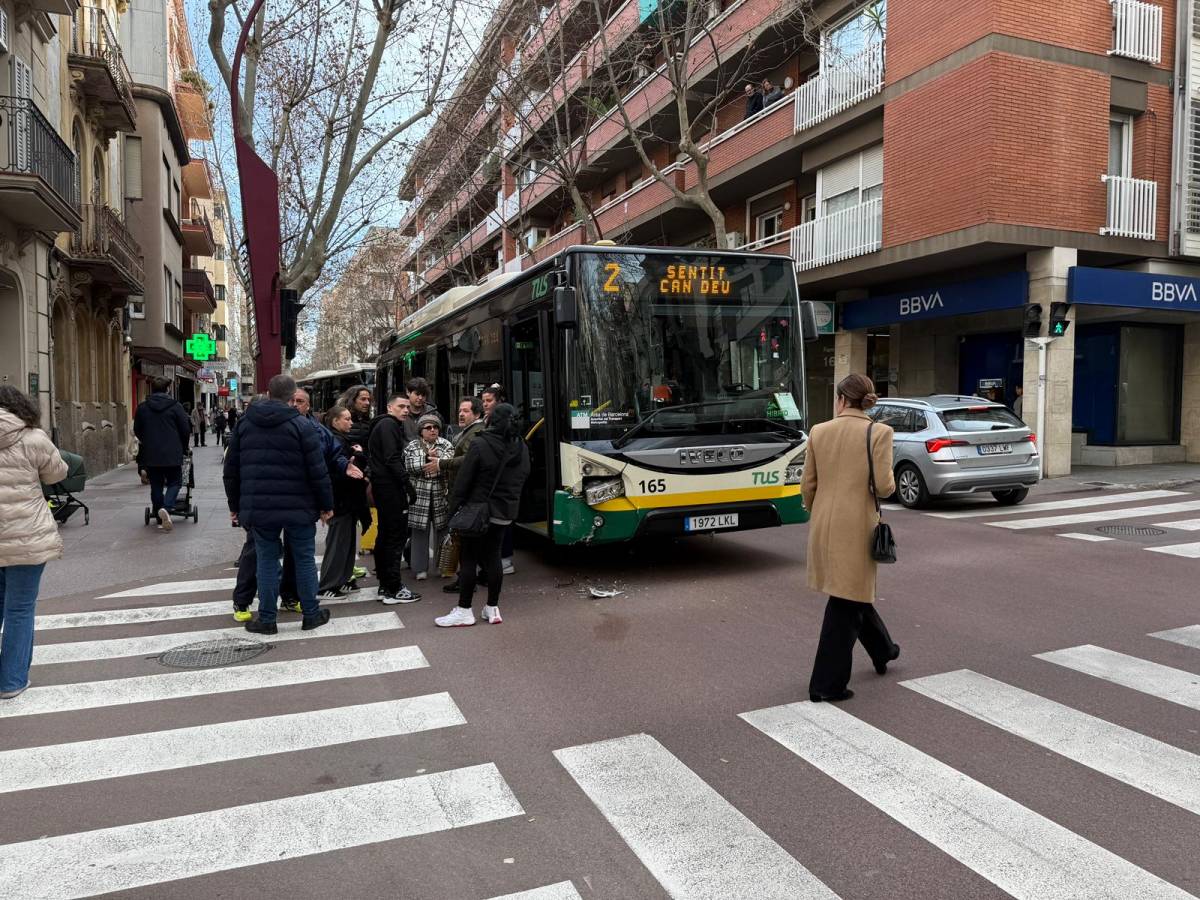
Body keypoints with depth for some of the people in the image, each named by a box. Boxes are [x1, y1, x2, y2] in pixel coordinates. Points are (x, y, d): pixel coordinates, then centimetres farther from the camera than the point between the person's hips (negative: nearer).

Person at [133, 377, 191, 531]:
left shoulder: (142, 407, 3)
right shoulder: (175, 406, -4)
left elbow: (137, 431, 10)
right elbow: (186, 429, -3)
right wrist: (183, 448, 12)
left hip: (150, 455, 2)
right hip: (172, 454, -2)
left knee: (156, 485, 11)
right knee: (174, 482, 8)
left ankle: (160, 518, 14)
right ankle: (166, 508, -18)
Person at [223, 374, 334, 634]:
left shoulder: (244, 425, 7)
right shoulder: (300, 426, -7)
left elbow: (231, 470, 11)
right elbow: (318, 471, -10)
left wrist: (235, 505, 20)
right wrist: (326, 505, 0)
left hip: (259, 507, 3)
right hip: (298, 508, -3)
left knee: (267, 560, 10)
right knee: (305, 559, 8)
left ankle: (266, 619, 13)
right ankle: (311, 614, 17)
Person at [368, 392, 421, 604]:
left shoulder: (384, 425, 21)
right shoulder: (389, 425, -11)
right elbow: (392, 459, -20)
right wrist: (408, 482, -19)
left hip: (383, 486, 11)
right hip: (391, 486, -11)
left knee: (385, 535, 14)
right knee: (396, 536, -8)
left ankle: (385, 585, 21)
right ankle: (393, 590, -6)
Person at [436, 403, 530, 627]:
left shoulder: (480, 445, -17)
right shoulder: (522, 448, 1)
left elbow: (463, 480, -13)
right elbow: (523, 477, 11)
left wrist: (454, 508, -5)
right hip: (505, 513, 5)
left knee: (469, 559, 3)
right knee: (493, 557, 13)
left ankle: (464, 611, 6)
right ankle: (493, 609, 17)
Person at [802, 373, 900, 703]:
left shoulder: (819, 432, 0)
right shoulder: (879, 432, -9)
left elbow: (807, 485, 3)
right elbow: (884, 486, -15)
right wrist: (891, 484, 9)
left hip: (824, 526, 5)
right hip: (857, 524, -4)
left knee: (852, 591, 23)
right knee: (845, 603, 4)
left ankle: (883, 651, 45)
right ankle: (826, 683, 9)